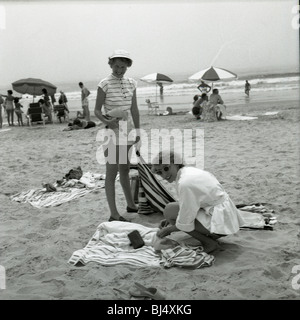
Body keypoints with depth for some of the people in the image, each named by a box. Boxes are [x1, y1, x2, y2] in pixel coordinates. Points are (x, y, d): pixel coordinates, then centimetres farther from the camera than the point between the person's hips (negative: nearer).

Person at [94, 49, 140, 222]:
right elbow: (97, 110, -7)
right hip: (113, 130, -6)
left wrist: (137, 131, 12)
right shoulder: (105, 84, -9)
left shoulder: (131, 83, 7)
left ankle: (131, 205, 33)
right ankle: (114, 214, 1)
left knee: (125, 169, 19)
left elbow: (134, 109, 12)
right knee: (112, 172, -3)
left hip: (128, 129, 6)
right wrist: (106, 121, -25)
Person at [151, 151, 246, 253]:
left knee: (169, 209, -10)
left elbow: (185, 224, -16)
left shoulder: (185, 183, -20)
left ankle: (208, 243, -4)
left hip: (221, 223, -10)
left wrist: (168, 230, 1)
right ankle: (210, 236, 11)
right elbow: (190, 205, 21)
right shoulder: (190, 171, 9)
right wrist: (171, 219, 18)